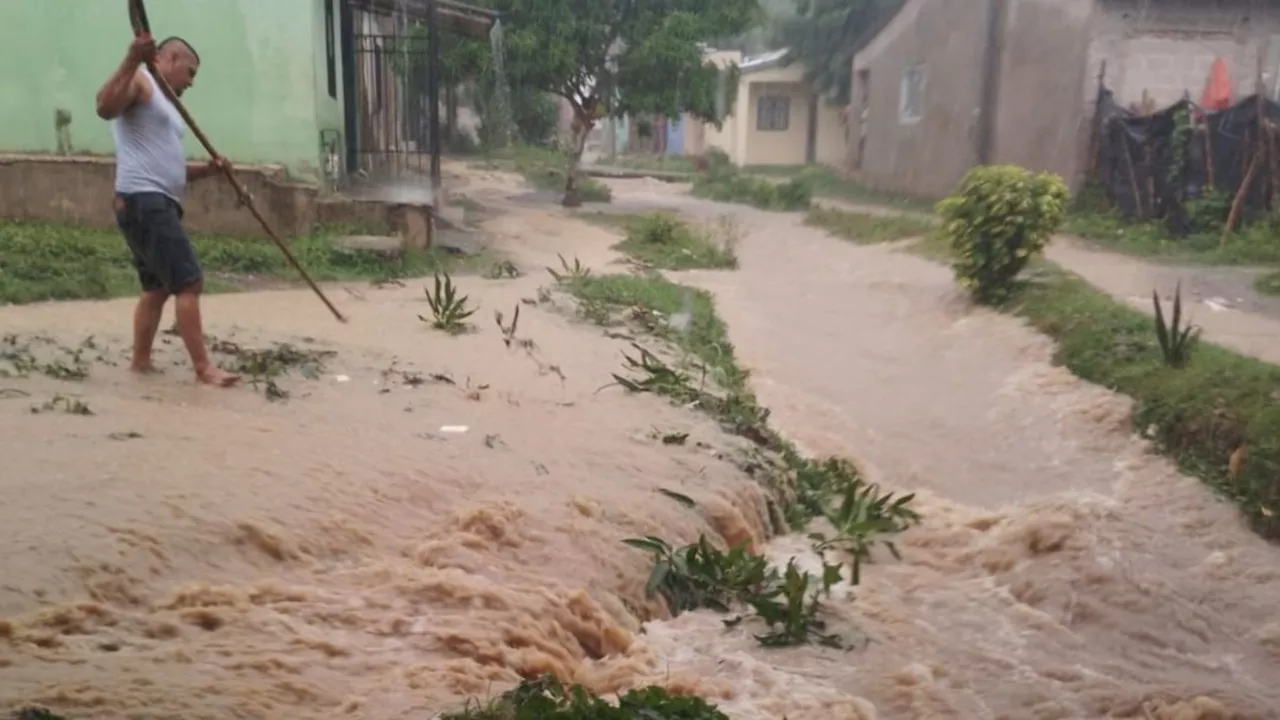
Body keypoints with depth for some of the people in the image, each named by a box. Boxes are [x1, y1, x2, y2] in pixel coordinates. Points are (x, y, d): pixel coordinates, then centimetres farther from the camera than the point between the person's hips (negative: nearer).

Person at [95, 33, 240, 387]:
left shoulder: (166, 104, 25)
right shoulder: (140, 80, -3)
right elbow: (105, 108, -25)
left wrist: (207, 168, 9)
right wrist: (132, 61, -34)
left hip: (159, 203, 10)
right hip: (143, 200, -10)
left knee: (157, 287, 14)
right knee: (188, 282, -13)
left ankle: (141, 360, 22)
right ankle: (203, 367, -12)